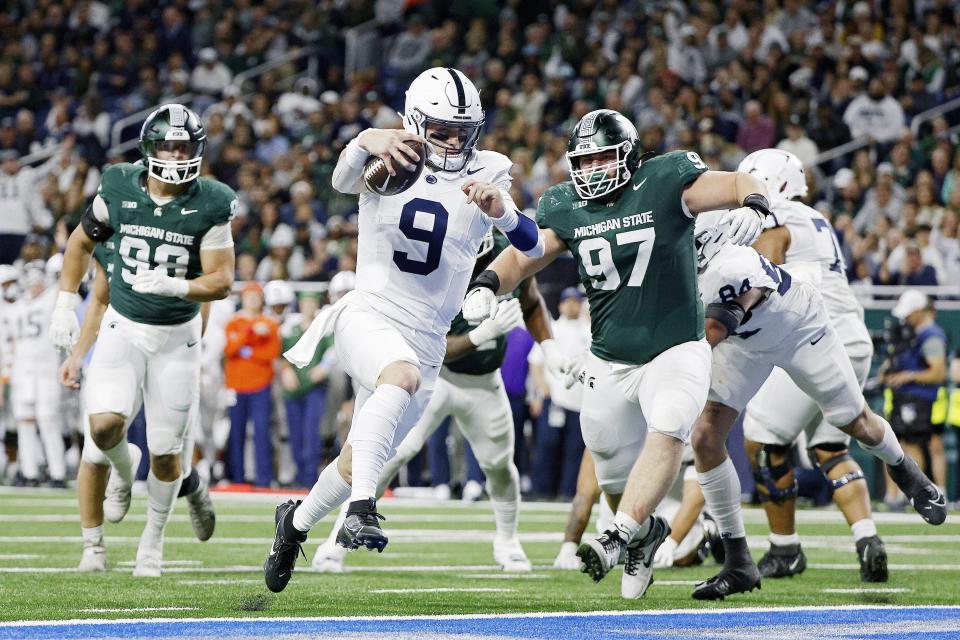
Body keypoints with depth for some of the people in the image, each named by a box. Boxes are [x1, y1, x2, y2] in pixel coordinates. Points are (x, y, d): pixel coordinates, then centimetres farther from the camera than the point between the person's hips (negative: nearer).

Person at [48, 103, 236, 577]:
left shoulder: (210, 206, -12)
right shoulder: (119, 191, -7)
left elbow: (221, 281, -14)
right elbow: (81, 242, 10)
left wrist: (173, 286, -32)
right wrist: (65, 304, 5)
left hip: (176, 337, -1)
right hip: (123, 328, 1)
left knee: (164, 452, 2)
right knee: (105, 425, -20)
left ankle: (154, 535, 27)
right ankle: (123, 476, 15)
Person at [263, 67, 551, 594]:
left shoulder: (485, 175, 2)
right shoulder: (388, 166, -4)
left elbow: (533, 245, -9)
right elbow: (343, 180, -27)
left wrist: (500, 211, -32)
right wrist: (366, 142, -51)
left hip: (426, 342, 4)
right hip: (369, 318, -4)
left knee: (357, 461, 13)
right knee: (402, 375, -38)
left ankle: (296, 522, 42)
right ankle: (362, 510, -41)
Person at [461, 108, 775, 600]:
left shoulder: (664, 183, -11)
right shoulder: (566, 209, 1)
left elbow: (737, 185, -18)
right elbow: (523, 255, 5)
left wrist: (751, 204, -41)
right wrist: (487, 284, -15)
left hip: (675, 352, -4)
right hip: (608, 363, 4)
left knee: (666, 434, -30)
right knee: (615, 470, 11)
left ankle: (620, 536, -33)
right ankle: (646, 531, 39)